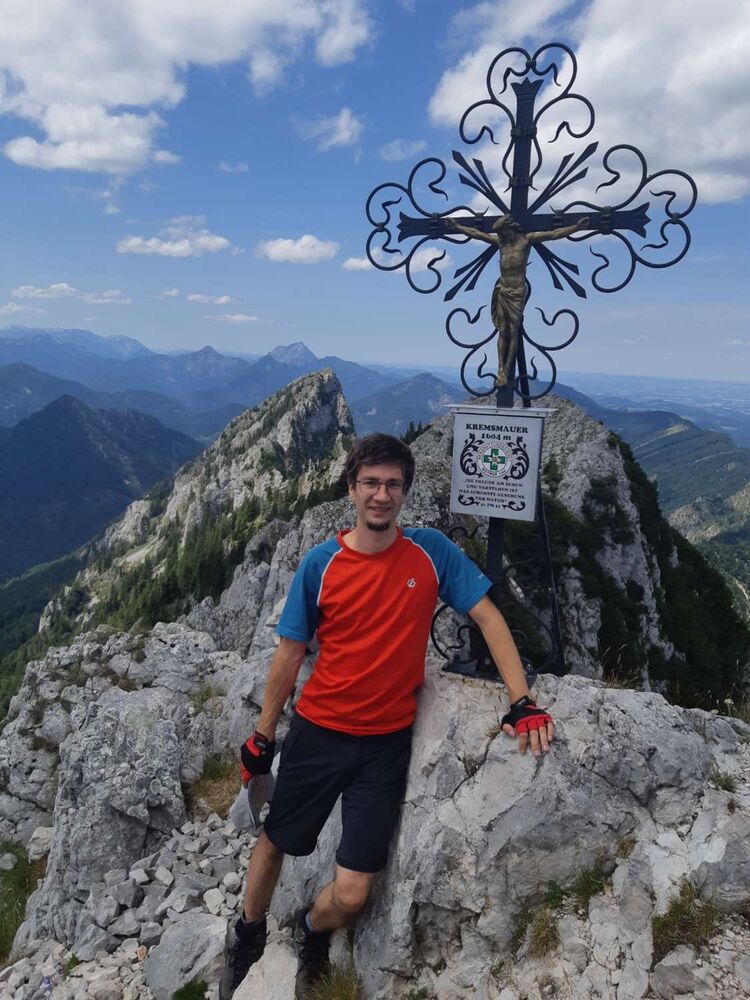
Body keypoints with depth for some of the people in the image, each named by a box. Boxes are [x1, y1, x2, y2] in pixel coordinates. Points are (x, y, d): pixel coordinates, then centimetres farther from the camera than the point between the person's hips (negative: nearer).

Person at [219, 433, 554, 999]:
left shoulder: (431, 551, -7)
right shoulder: (321, 564, -8)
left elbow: (488, 618, -4)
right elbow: (290, 655, -1)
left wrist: (522, 703, -14)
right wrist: (262, 738, 5)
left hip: (386, 745, 0)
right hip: (317, 734, 1)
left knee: (352, 897, 2)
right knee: (274, 844, 20)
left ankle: (313, 930, 40)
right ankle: (247, 935, 53)